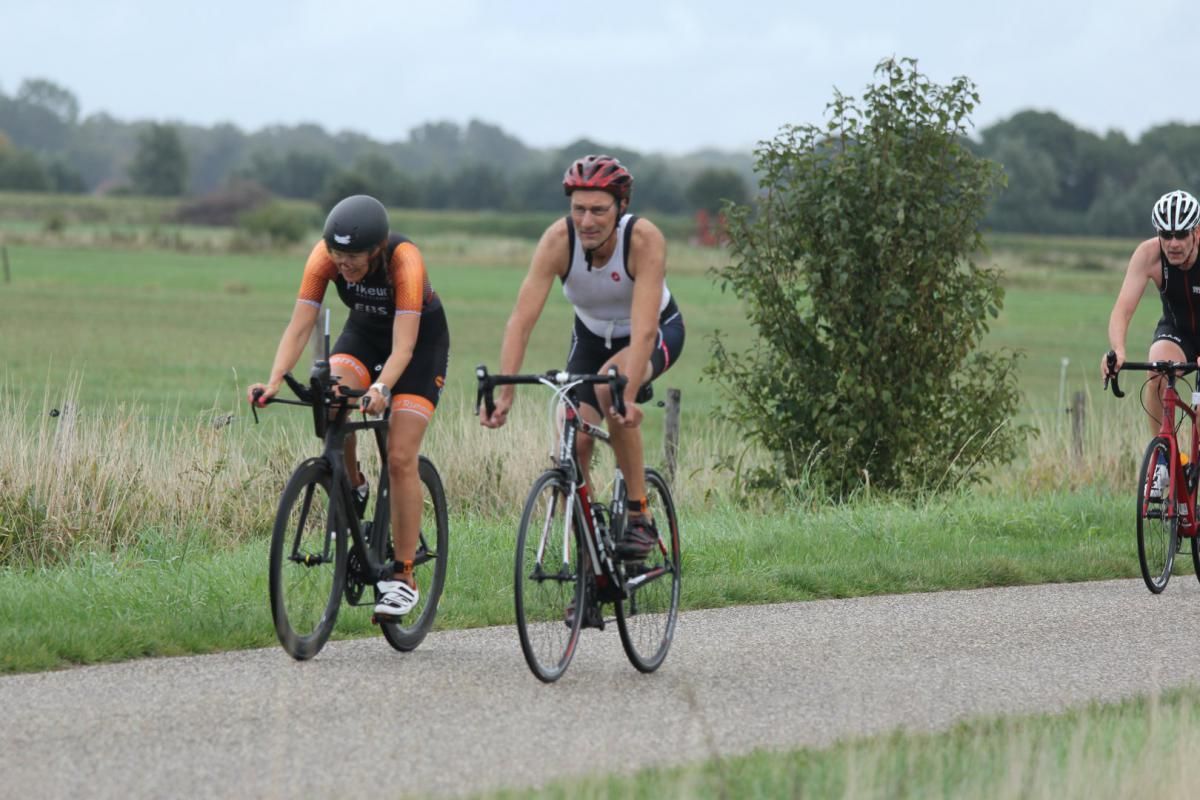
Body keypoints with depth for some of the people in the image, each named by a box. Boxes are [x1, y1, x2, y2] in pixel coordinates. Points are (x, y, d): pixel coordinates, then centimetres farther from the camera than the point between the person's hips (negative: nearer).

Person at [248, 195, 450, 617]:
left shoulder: (405, 261, -36)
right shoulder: (325, 256, -26)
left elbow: (403, 346, -40)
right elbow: (299, 327, -27)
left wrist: (381, 389, -58)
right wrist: (274, 381, -42)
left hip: (422, 337, -3)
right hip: (364, 332, 4)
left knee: (400, 458, -14)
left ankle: (403, 577, -6)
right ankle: (353, 488, -2)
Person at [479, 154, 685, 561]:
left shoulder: (644, 239, -34)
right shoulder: (558, 240, -28)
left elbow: (643, 330, -41)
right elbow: (521, 319, -33)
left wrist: (627, 397, -53)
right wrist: (503, 393, -43)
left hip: (659, 333, -3)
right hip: (592, 336, 3)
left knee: (611, 384, -34)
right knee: (573, 440, -14)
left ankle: (641, 515, -24)